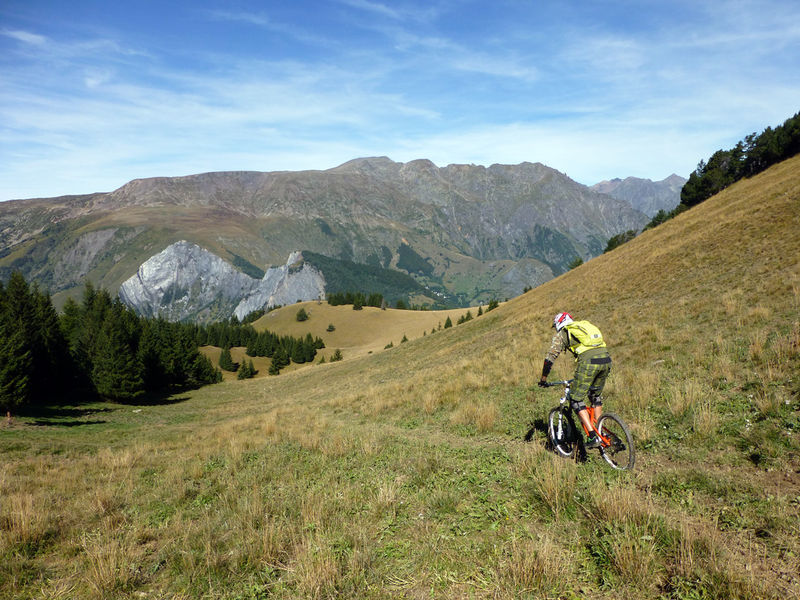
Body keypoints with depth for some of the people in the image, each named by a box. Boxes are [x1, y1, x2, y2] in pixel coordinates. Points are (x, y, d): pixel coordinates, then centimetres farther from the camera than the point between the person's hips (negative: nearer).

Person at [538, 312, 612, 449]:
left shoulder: (561, 334, 15)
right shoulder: (585, 325, 33)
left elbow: (550, 357, 10)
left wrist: (543, 379, 21)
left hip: (588, 362, -7)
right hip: (606, 359, 7)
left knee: (576, 400, 5)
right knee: (595, 395, 27)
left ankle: (593, 437, -2)